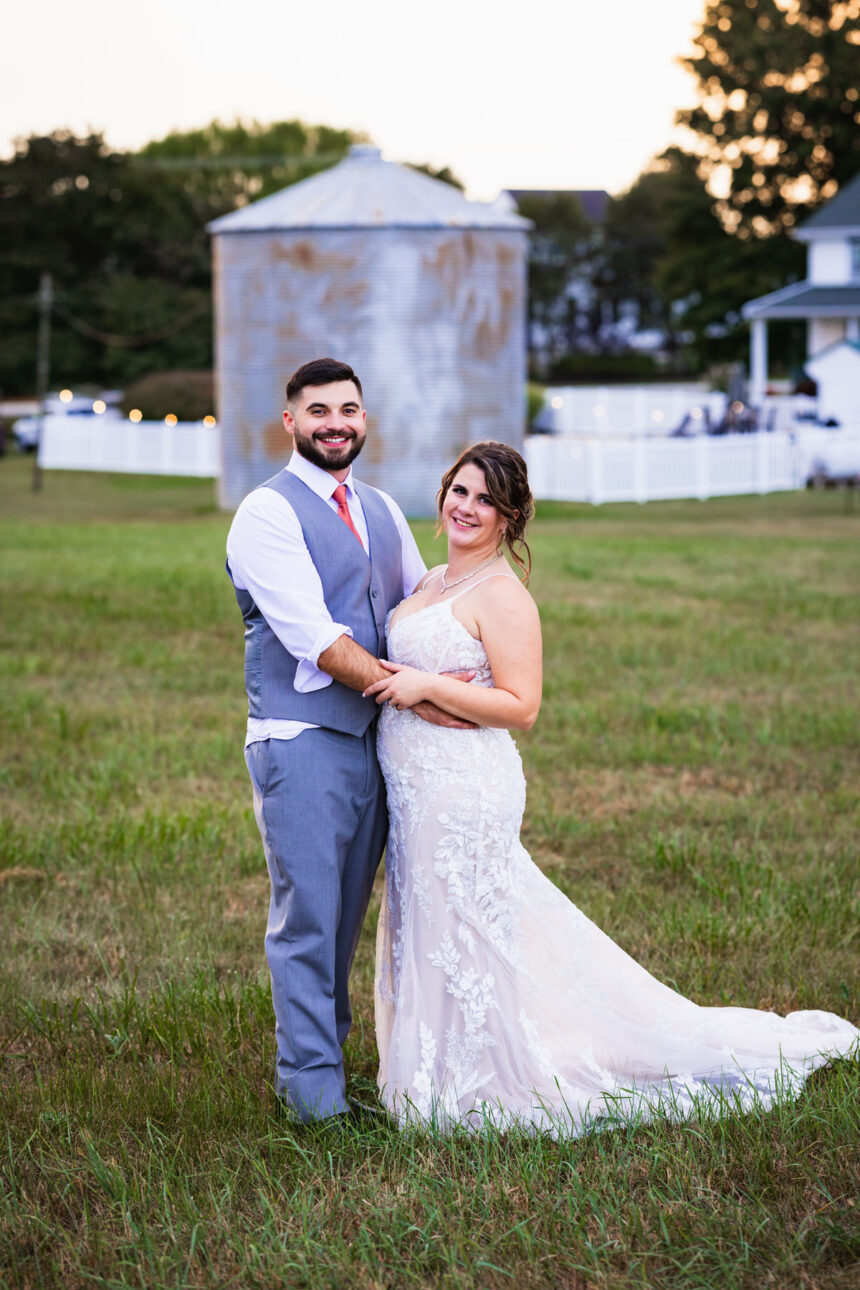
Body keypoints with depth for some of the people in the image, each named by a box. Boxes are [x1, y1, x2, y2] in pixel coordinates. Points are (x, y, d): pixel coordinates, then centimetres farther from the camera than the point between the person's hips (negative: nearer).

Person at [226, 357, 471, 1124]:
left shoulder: (380, 511, 15)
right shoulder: (268, 513, -8)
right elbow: (314, 638, -16)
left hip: (372, 739, 7)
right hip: (301, 741, -7)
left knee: (346, 914, 12)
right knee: (307, 916, -3)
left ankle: (323, 1050, 24)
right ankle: (313, 1087, 5)